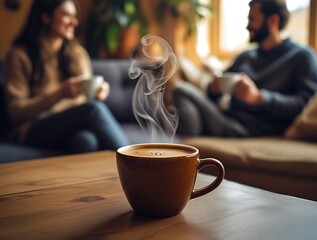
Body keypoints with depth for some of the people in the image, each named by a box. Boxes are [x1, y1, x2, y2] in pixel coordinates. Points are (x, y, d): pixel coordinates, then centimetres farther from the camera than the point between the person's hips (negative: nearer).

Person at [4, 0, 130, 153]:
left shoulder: (77, 53, 17)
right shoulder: (19, 55, 2)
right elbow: (16, 111, -5)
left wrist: (97, 93, -7)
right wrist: (60, 93, -18)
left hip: (76, 124, 4)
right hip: (36, 129, -4)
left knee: (86, 140, -36)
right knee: (93, 108, -32)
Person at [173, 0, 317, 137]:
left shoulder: (301, 56, 5)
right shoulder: (245, 57, 26)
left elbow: (304, 103, -10)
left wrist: (258, 97, -22)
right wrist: (214, 89, 2)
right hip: (230, 121, 7)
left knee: (183, 92, -24)